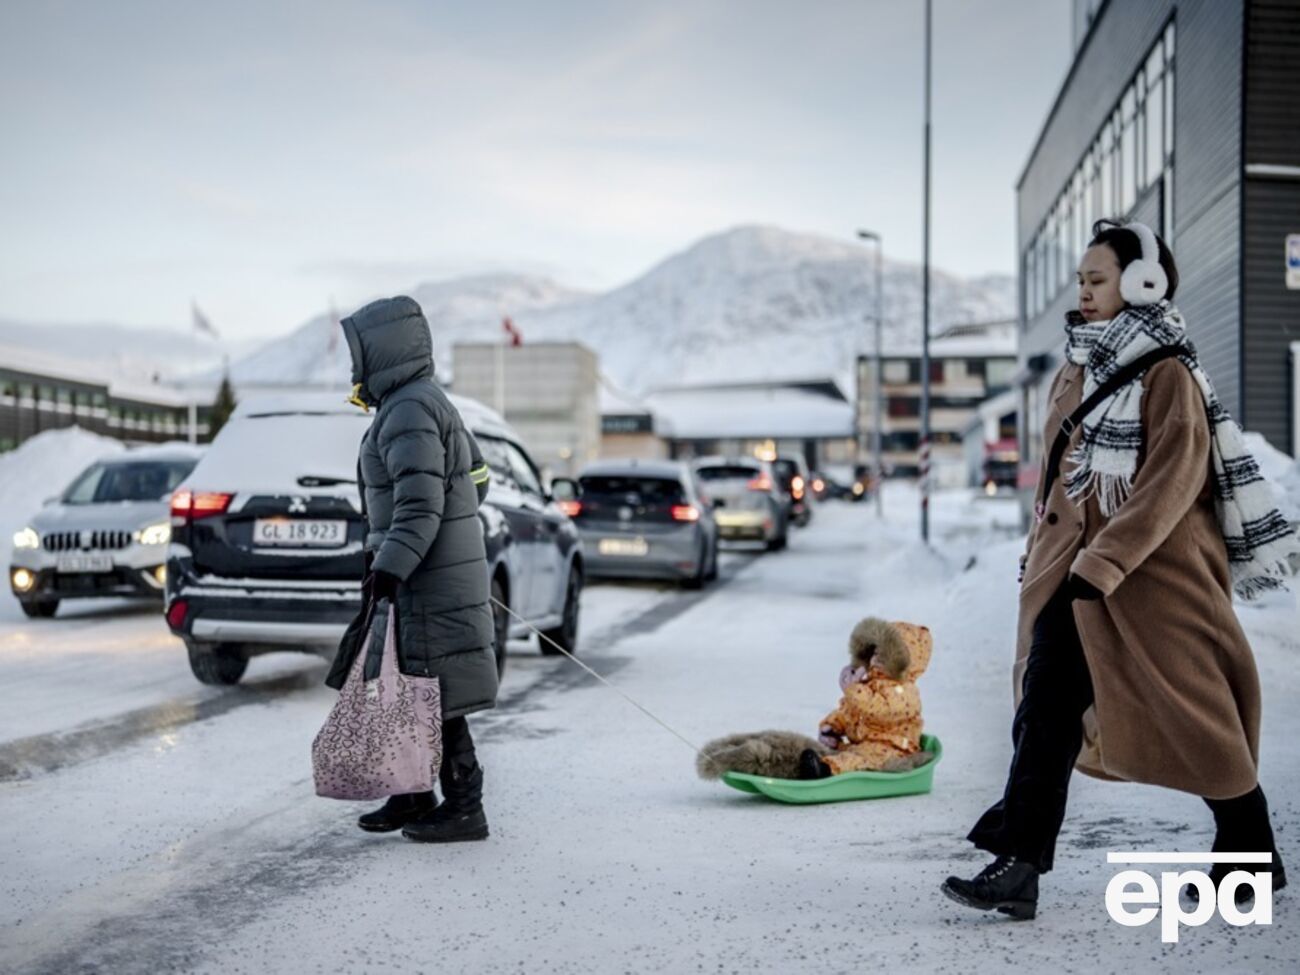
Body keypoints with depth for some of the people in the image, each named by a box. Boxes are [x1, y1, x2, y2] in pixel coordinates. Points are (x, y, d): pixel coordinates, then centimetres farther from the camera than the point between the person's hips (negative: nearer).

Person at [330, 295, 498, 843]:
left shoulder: (408, 412, -16)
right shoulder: (426, 403, 16)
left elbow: (420, 504, -24)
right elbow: (475, 481, 22)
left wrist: (390, 566, -27)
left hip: (431, 583, -11)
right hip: (430, 574, 11)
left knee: (434, 697, -4)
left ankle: (463, 809, 4)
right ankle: (413, 794, 25)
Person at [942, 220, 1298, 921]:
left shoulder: (1168, 375, -10)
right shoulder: (1075, 373, 13)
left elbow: (1173, 482, -20)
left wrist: (1103, 562, -26)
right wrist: (1041, 555, 18)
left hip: (1156, 575, -7)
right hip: (1074, 575, 7)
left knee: (1195, 717, 6)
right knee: (1045, 710, -3)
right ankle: (1017, 867, -3)